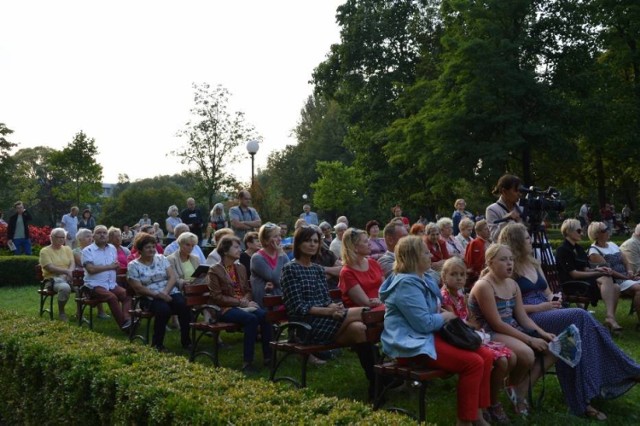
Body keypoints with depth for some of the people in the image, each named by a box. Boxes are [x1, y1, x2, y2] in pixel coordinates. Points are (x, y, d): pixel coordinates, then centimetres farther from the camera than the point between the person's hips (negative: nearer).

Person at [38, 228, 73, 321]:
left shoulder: (67, 249, 17)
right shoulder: (45, 251, 1)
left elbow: (72, 263, 4)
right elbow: (50, 268, -11)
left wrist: (70, 272, -18)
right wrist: (66, 271, -21)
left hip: (68, 277, 4)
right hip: (53, 279, -4)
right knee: (65, 287, -38)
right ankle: (61, 313, -15)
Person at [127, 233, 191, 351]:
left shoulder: (161, 258, 12)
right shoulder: (133, 265, 3)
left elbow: (172, 277, 4)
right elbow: (138, 288, -6)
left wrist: (165, 292, -15)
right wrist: (158, 295, -17)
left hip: (170, 292, 3)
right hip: (150, 298, -3)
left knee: (183, 305, -29)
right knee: (163, 309, -35)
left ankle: (186, 341, -16)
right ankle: (157, 343, -15)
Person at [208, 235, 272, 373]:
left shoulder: (241, 268, 17)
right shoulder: (215, 270, -2)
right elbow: (216, 296, -8)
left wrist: (246, 300, -3)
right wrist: (239, 302, -15)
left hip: (243, 305, 6)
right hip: (226, 308, -5)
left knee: (265, 315, -26)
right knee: (251, 318, -34)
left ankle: (268, 355, -22)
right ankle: (247, 361, -30)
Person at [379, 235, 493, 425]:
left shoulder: (425, 279, 15)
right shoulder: (407, 284, -18)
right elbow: (425, 323, -22)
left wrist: (445, 315, 4)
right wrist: (445, 316, -3)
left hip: (429, 336, 10)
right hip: (412, 345, -10)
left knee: (487, 356, -2)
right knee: (473, 363, -22)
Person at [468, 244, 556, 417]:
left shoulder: (512, 284, 11)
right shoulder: (484, 286, -16)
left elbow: (523, 317, 10)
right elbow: (496, 324, -20)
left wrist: (543, 333, -7)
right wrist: (530, 339, -21)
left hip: (513, 330, 10)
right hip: (491, 334, -9)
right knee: (526, 354, -33)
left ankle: (522, 390, 2)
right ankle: (515, 387, 1)